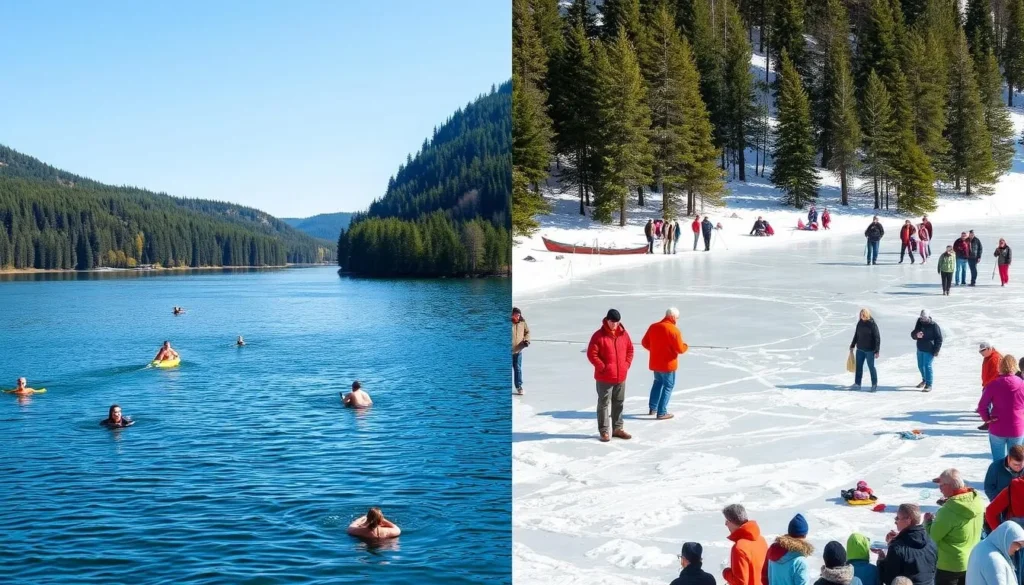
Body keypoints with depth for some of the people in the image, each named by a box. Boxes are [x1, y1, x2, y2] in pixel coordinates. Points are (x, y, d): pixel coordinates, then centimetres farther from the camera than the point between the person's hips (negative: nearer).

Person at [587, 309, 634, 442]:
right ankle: (604, 431, 5)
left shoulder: (623, 334, 5)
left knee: (619, 403, 14)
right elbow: (591, 354, -12)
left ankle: (617, 428, 25)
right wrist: (602, 367, -14)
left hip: (621, 376, 5)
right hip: (604, 377, -5)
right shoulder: (599, 335, -11)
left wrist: (627, 364, 4)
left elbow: (630, 350, 16)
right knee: (603, 403, 1)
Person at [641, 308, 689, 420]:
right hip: (668, 364, -6)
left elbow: (644, 342, 9)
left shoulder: (653, 327, 1)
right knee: (668, 386, 5)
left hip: (655, 363, 6)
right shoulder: (674, 330, -19)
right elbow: (680, 349, -18)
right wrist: (685, 346, 4)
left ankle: (652, 408, 28)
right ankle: (662, 413, 3)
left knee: (658, 383, 25)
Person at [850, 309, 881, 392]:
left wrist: (877, 351, -17)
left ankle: (874, 385, 12)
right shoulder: (860, 323, 5)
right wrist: (852, 345, 23)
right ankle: (857, 384, 16)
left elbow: (877, 338, -13)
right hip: (860, 349, 6)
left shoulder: (872, 324, -13)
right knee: (858, 366, 8)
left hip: (869, 350, -6)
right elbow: (856, 335, 18)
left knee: (871, 367, 1)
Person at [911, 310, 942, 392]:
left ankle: (929, 385, -6)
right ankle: (924, 380, 39)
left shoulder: (934, 325, -15)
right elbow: (913, 334, 5)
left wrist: (936, 351, -15)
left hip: (929, 350, -7)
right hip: (920, 349, 7)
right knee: (920, 366, 18)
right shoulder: (920, 323, 2)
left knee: (927, 366, -11)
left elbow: (939, 339, -12)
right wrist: (916, 335, -20)